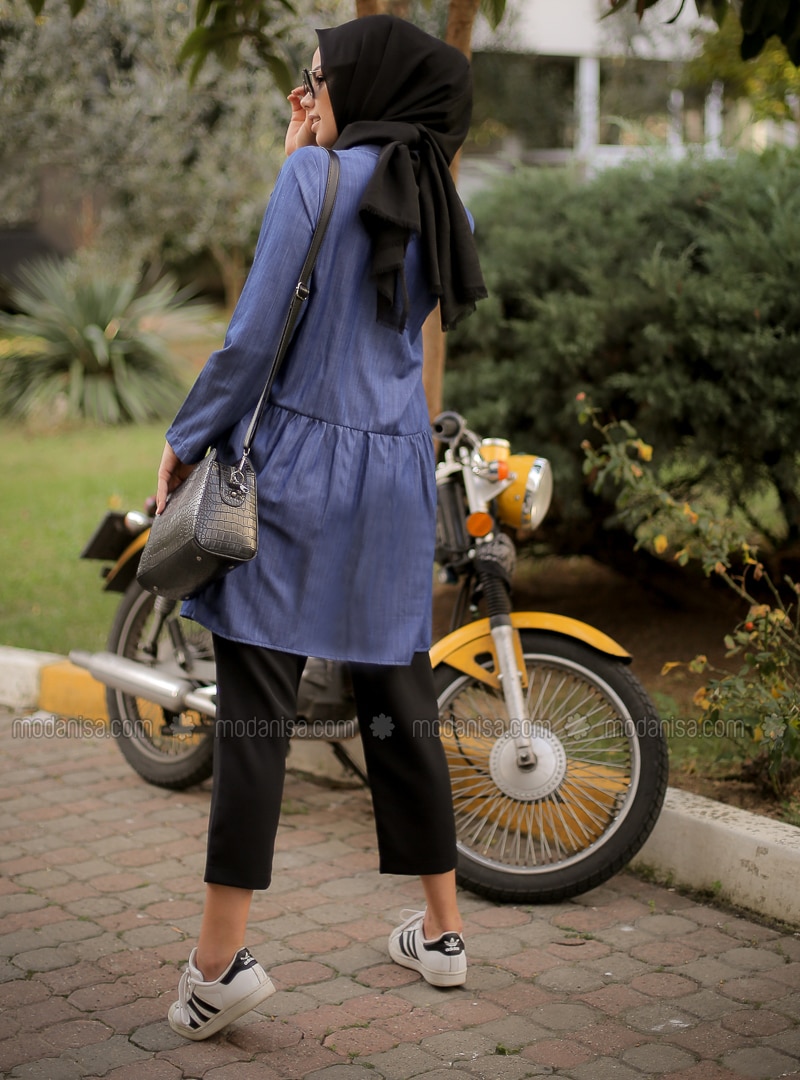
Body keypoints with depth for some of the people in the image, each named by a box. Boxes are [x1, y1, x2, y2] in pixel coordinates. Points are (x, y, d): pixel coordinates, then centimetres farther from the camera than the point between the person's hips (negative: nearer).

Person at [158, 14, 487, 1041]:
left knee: (257, 701, -5)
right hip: (398, 471, 7)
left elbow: (256, 332, -12)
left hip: (297, 465, -7)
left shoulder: (316, 175, -8)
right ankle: (440, 930, 21)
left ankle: (221, 958, -5)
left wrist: (183, 440, 0)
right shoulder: (426, 196, 12)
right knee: (397, 697, 13)